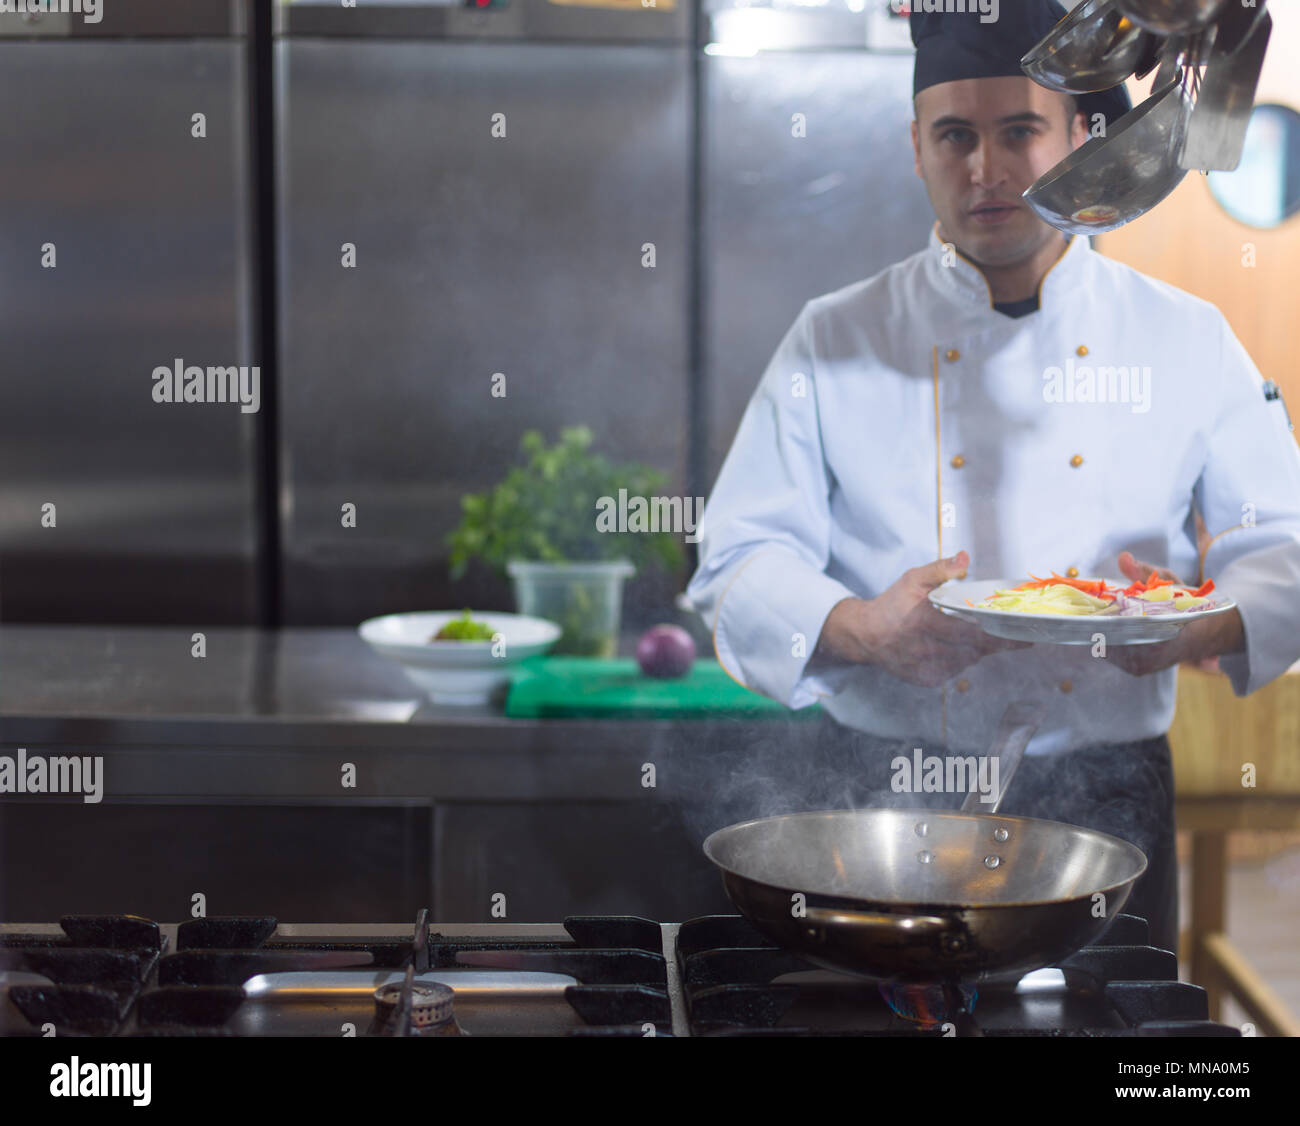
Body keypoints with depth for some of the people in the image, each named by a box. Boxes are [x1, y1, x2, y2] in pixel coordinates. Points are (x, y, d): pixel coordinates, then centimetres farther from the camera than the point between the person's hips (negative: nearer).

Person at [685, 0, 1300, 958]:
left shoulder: (1187, 340, 5)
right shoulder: (835, 342, 2)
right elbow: (742, 561, -1)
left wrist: (1207, 624, -14)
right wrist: (860, 629, -20)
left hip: (1109, 803, 1)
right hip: (893, 798, -1)